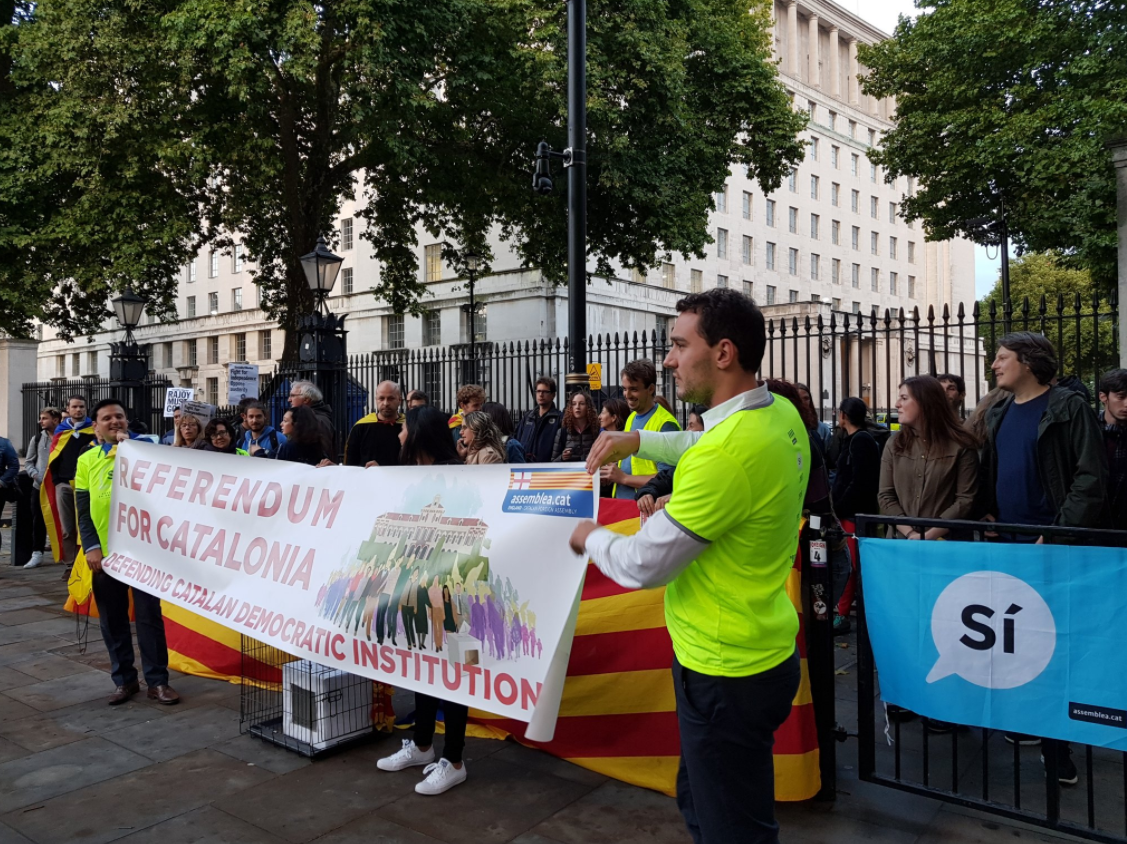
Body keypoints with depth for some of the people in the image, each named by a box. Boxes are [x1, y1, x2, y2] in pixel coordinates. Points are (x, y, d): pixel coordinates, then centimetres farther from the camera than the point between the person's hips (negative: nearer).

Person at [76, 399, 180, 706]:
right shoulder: (87, 460, 6)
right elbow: (83, 510, 4)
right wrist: (91, 546, -5)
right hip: (105, 552, 2)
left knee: (149, 616, 2)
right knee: (112, 620, 9)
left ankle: (157, 681, 9)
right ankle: (124, 680, 22)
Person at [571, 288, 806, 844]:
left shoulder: (728, 452, -30)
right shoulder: (782, 414, 0)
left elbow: (643, 566, -22)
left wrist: (590, 537, -2)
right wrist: (636, 440, 10)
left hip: (725, 673, -9)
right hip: (765, 649, 9)